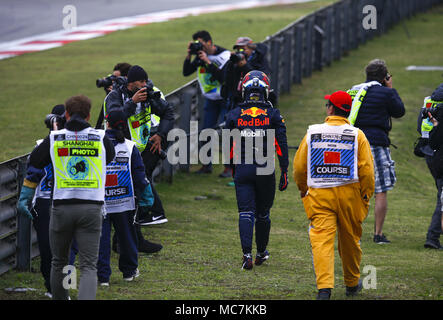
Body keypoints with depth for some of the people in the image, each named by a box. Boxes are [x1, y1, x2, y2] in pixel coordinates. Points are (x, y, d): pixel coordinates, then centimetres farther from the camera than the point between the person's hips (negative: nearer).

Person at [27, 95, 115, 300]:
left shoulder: (54, 139, -1)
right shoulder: (100, 138, 1)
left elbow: (34, 161, 14)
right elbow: (111, 156, 23)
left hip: (61, 208, 0)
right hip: (92, 207, 0)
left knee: (59, 262, 19)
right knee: (88, 266, -3)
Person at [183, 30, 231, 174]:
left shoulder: (224, 55, -18)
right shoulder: (200, 56, 0)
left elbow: (223, 78, -28)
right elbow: (186, 72, -1)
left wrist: (208, 62, -30)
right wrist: (189, 55, -14)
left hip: (225, 99, -6)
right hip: (210, 99, 6)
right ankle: (206, 165, 11)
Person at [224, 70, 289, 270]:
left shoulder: (234, 115, 1)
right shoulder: (273, 115, -1)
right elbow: (282, 146, -3)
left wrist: (232, 169, 20)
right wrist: (284, 173, 3)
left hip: (242, 169, 0)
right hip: (265, 170, 0)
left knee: (246, 213, -1)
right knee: (263, 213, 15)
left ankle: (247, 254, -17)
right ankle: (261, 253, 28)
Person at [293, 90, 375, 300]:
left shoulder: (312, 133, 0)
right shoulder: (357, 135, -2)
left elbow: (299, 165, 7)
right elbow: (367, 169, -5)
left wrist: (302, 188, 25)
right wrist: (366, 196, 7)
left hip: (319, 195, -1)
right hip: (349, 194, 1)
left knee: (322, 241, -6)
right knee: (350, 240, 17)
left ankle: (324, 287, -22)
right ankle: (352, 284, 34)